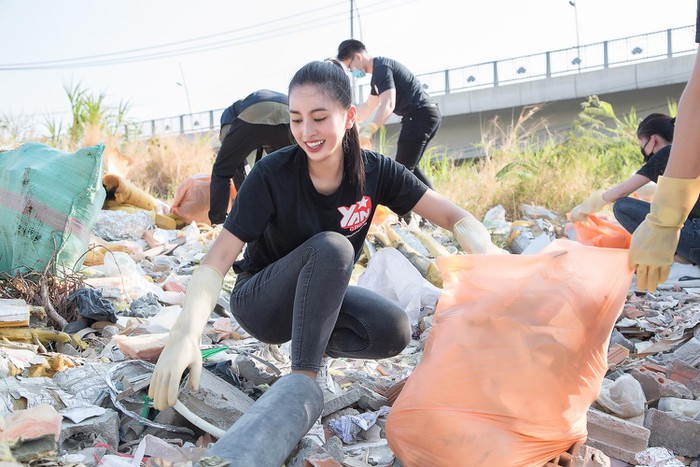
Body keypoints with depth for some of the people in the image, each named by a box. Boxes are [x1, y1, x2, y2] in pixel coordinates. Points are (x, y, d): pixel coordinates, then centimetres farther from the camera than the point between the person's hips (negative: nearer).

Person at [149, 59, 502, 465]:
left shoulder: (375, 171, -13)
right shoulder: (273, 174, -22)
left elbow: (457, 218, -14)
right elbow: (218, 260, -27)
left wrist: (484, 252, -38)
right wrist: (186, 334, -44)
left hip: (320, 298, 4)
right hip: (260, 303, -4)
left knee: (394, 330, -26)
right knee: (331, 246, -33)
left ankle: (316, 347, 2)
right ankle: (305, 381, -29)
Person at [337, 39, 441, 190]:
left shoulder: (381, 68, -13)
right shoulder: (379, 71, 20)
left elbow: (388, 105, -28)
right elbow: (368, 106, 32)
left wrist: (367, 132, -40)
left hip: (420, 116, -10)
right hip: (429, 115, 10)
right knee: (408, 168, 16)